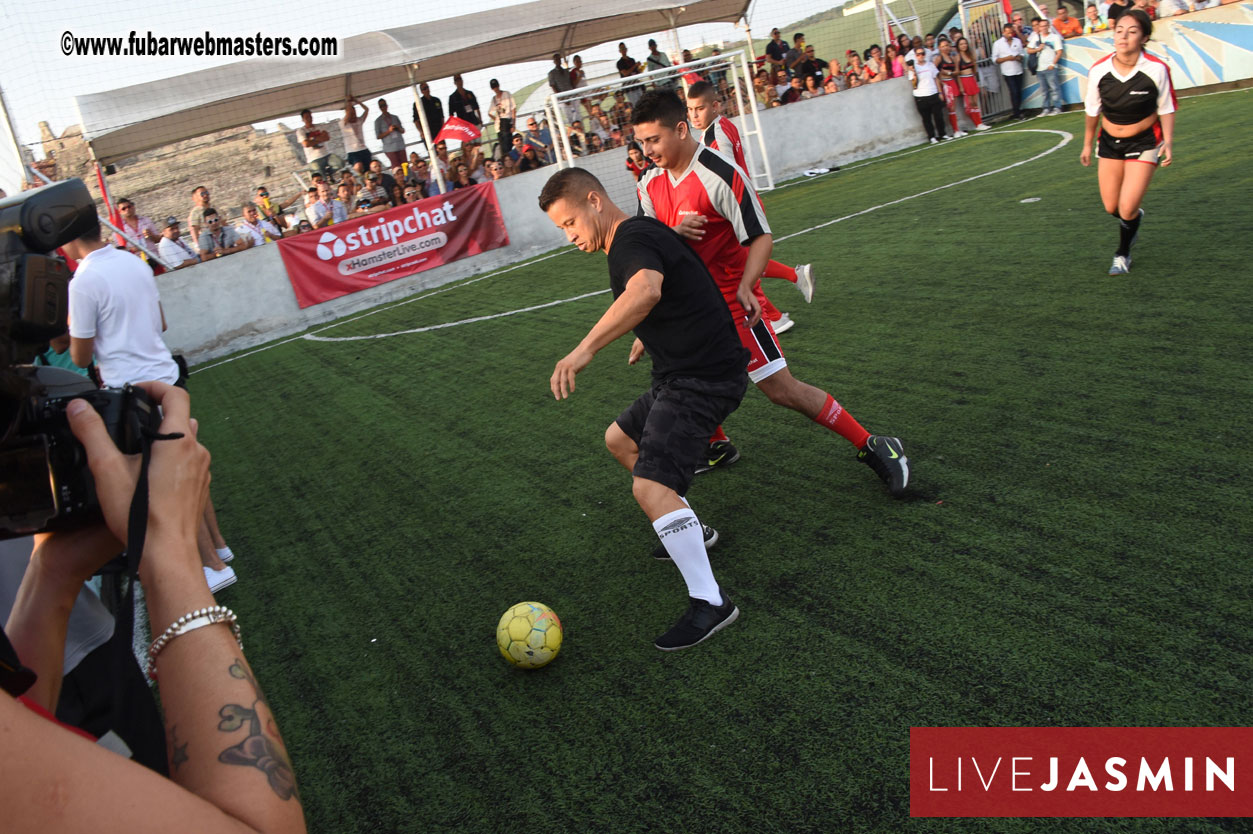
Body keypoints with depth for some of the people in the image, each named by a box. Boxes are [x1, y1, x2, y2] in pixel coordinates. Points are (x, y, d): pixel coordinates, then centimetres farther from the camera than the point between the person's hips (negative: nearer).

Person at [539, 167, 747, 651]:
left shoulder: (634, 238, -17)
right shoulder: (634, 238, 15)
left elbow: (645, 291, -41)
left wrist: (585, 349, -47)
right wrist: (647, 337, 45)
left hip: (702, 379, -11)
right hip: (679, 375, 11)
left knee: (649, 487, -20)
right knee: (619, 439, 26)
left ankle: (709, 602, -13)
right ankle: (690, 532, 33)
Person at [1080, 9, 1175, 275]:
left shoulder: (1157, 69, -19)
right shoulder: (1099, 70, -12)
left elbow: (1166, 108, -5)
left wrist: (1168, 143, -13)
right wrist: (1087, 144, 11)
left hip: (1144, 143, -3)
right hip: (1110, 143, 3)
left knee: (1127, 210, -12)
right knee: (1111, 207, 7)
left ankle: (1123, 255, 16)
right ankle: (1135, 217, 45)